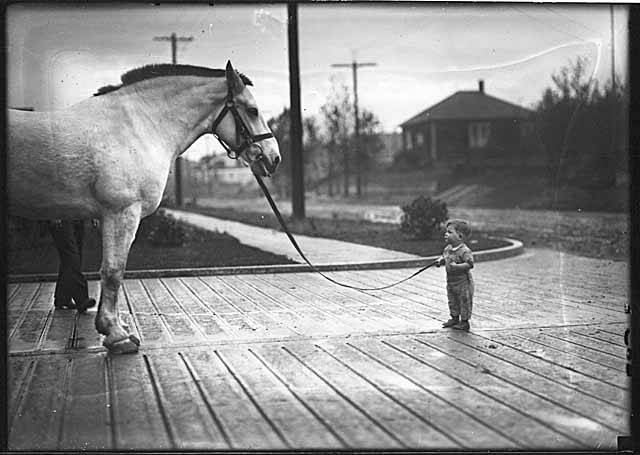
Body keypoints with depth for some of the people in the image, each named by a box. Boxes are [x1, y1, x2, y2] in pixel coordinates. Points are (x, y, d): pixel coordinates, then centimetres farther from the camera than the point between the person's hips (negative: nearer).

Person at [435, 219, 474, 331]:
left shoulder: (465, 251, -23)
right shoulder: (448, 249, 3)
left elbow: (469, 264, -29)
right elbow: (444, 256, 20)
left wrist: (456, 266, -36)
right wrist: (440, 261, -2)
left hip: (463, 283, -8)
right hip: (451, 281, 9)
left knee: (464, 301, 3)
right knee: (452, 301, 19)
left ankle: (465, 321, 13)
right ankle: (454, 318, 33)